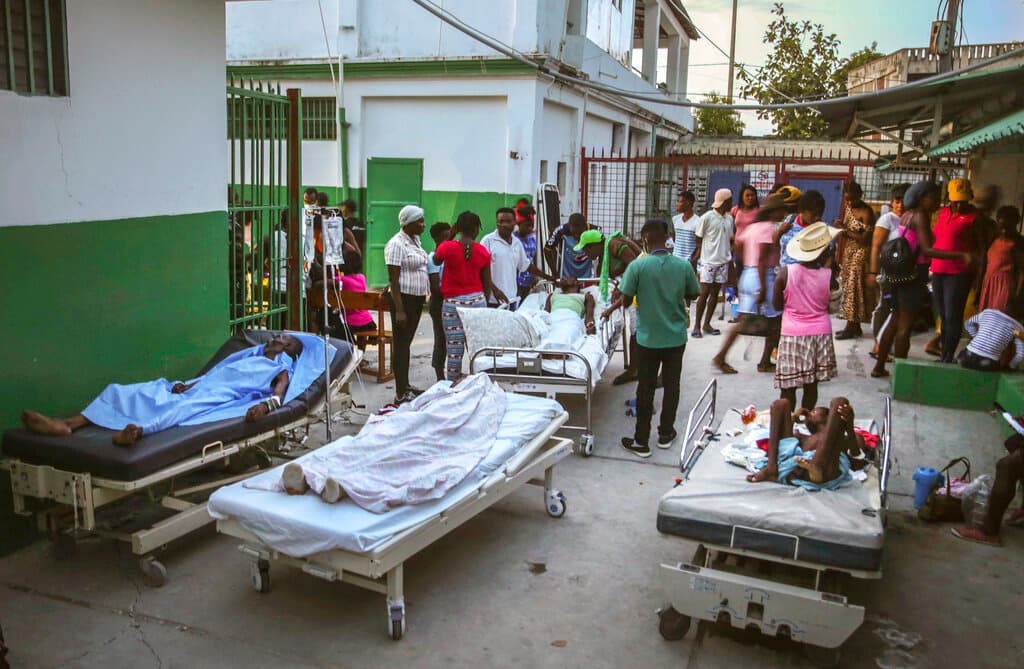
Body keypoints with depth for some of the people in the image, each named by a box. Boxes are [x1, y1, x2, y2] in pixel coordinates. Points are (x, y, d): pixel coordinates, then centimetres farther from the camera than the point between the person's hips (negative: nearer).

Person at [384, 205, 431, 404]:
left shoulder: (415, 240, 11)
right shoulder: (396, 244, -15)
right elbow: (393, 279, -18)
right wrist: (399, 310, -22)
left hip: (417, 299, 9)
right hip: (404, 299, -9)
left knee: (407, 343, 15)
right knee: (401, 344, -3)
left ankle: (406, 386, 25)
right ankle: (400, 394, 2)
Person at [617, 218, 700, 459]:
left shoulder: (638, 266, -16)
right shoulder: (683, 266, -7)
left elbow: (626, 298, -12)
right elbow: (692, 295, 6)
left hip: (648, 338, -2)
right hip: (676, 337, 2)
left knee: (645, 388, 8)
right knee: (671, 385, 17)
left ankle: (641, 441, 14)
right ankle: (666, 434, 30)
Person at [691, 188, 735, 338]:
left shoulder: (729, 219, 10)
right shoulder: (707, 217, -7)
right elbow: (698, 239, -2)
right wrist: (696, 257, -5)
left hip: (723, 261, 6)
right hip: (708, 261, -6)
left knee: (715, 293, 8)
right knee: (704, 293, -6)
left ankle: (707, 324, 16)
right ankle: (697, 326, 3)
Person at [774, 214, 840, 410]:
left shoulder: (785, 273, -11)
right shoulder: (828, 275, -10)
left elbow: (777, 305, -1)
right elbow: (828, 305, 6)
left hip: (792, 335, -1)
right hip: (820, 335, 1)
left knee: (788, 388, 5)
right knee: (811, 387, 12)